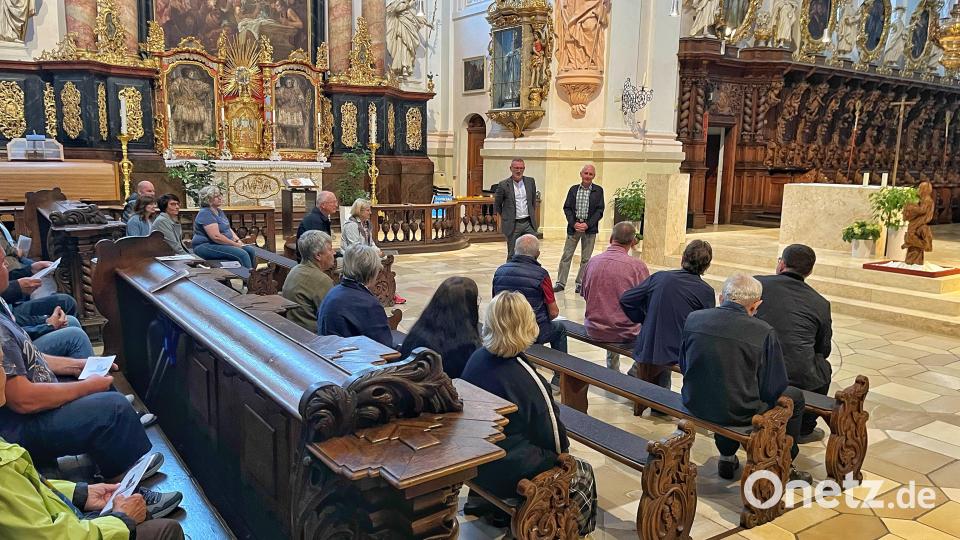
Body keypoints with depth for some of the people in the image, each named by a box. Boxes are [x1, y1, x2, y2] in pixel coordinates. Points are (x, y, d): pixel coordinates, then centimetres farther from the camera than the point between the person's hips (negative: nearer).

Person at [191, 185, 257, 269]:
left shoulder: (219, 212, 16)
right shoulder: (205, 214, -16)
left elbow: (228, 228, 20)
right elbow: (216, 236, -23)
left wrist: (237, 240, 2)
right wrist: (235, 244, -17)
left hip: (224, 244, 10)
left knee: (250, 250, -7)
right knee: (242, 254, -25)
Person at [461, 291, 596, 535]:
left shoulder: (476, 358, -7)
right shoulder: (525, 375, -26)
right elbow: (552, 433, -16)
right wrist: (562, 447, 8)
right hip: (509, 472, -7)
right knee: (583, 473, 16)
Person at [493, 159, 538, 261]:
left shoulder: (530, 182, 4)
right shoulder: (503, 185, -7)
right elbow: (497, 205, 4)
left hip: (528, 223, 3)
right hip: (512, 225, -3)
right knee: (512, 255, 3)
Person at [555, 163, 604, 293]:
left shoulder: (598, 191, 1)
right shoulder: (573, 189, 6)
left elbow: (599, 210, -2)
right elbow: (567, 208, 4)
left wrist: (587, 224, -12)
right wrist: (574, 223, -9)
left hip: (589, 228, -1)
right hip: (574, 226, 1)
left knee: (586, 258, 5)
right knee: (566, 256, 1)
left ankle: (580, 284, 15)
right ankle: (560, 283, 7)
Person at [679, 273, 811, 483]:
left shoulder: (693, 318, -4)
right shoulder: (764, 332, -15)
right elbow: (775, 389, -9)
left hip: (695, 405, 5)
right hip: (739, 414, -4)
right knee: (795, 397, 21)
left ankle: (727, 457, 42)